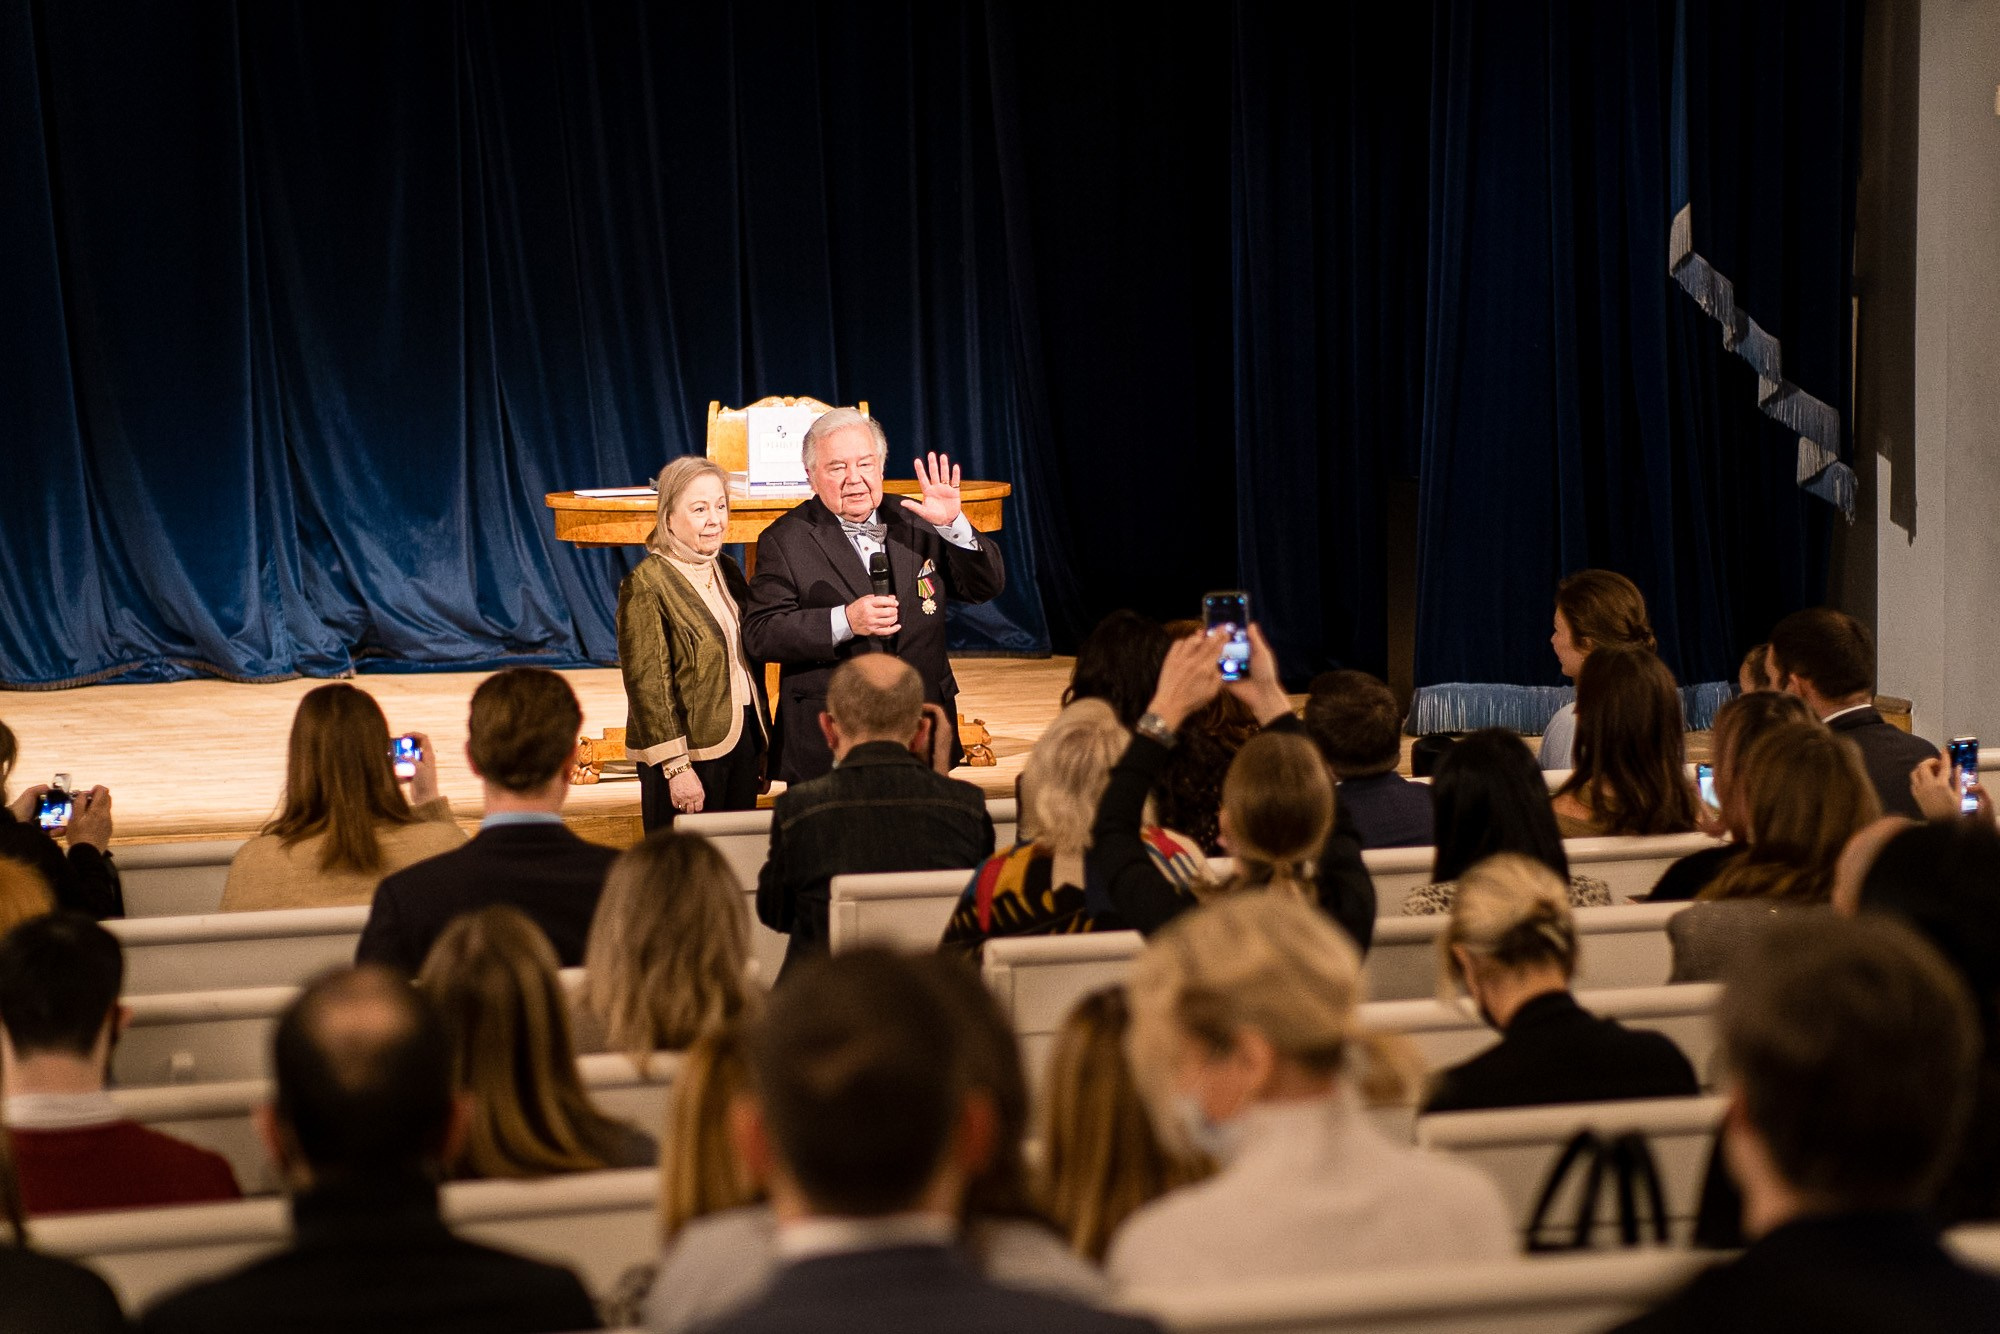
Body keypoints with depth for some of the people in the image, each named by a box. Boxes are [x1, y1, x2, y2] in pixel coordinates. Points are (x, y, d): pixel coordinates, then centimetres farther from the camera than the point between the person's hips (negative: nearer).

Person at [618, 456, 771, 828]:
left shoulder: (728, 570, 12)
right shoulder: (647, 584, -11)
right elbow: (648, 684, -14)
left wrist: (762, 748, 14)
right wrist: (676, 766, -18)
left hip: (744, 741, 7)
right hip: (692, 752, -7)